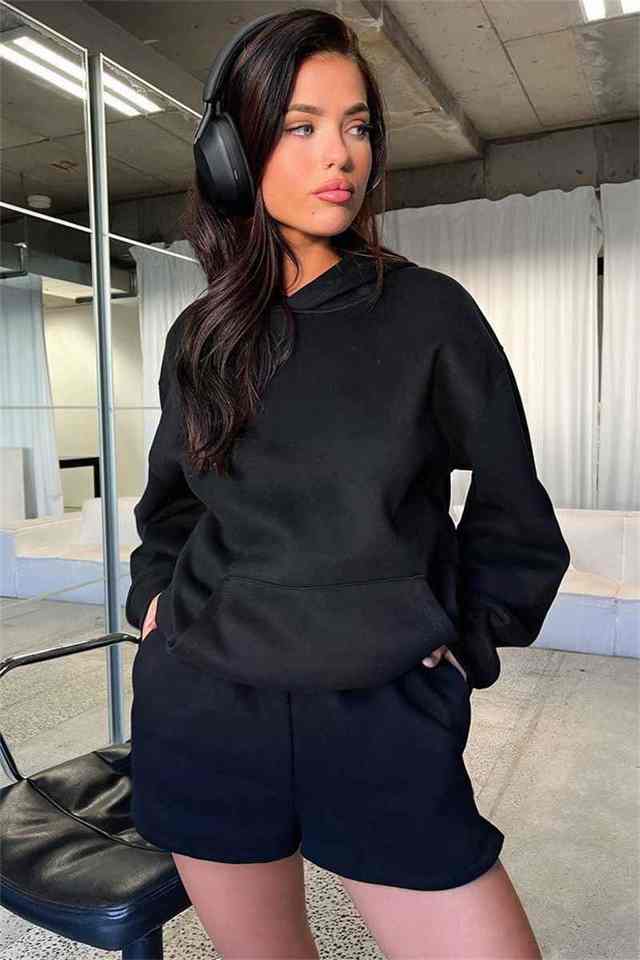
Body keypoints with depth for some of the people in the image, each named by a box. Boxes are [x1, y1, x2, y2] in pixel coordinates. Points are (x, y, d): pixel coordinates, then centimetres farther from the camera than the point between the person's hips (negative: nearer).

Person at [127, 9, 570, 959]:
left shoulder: (430, 312, -4)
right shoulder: (201, 334, 5)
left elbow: (514, 524, 4)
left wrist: (458, 643, -1)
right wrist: (156, 596, 8)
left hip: (384, 724, -2)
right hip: (203, 715, 3)